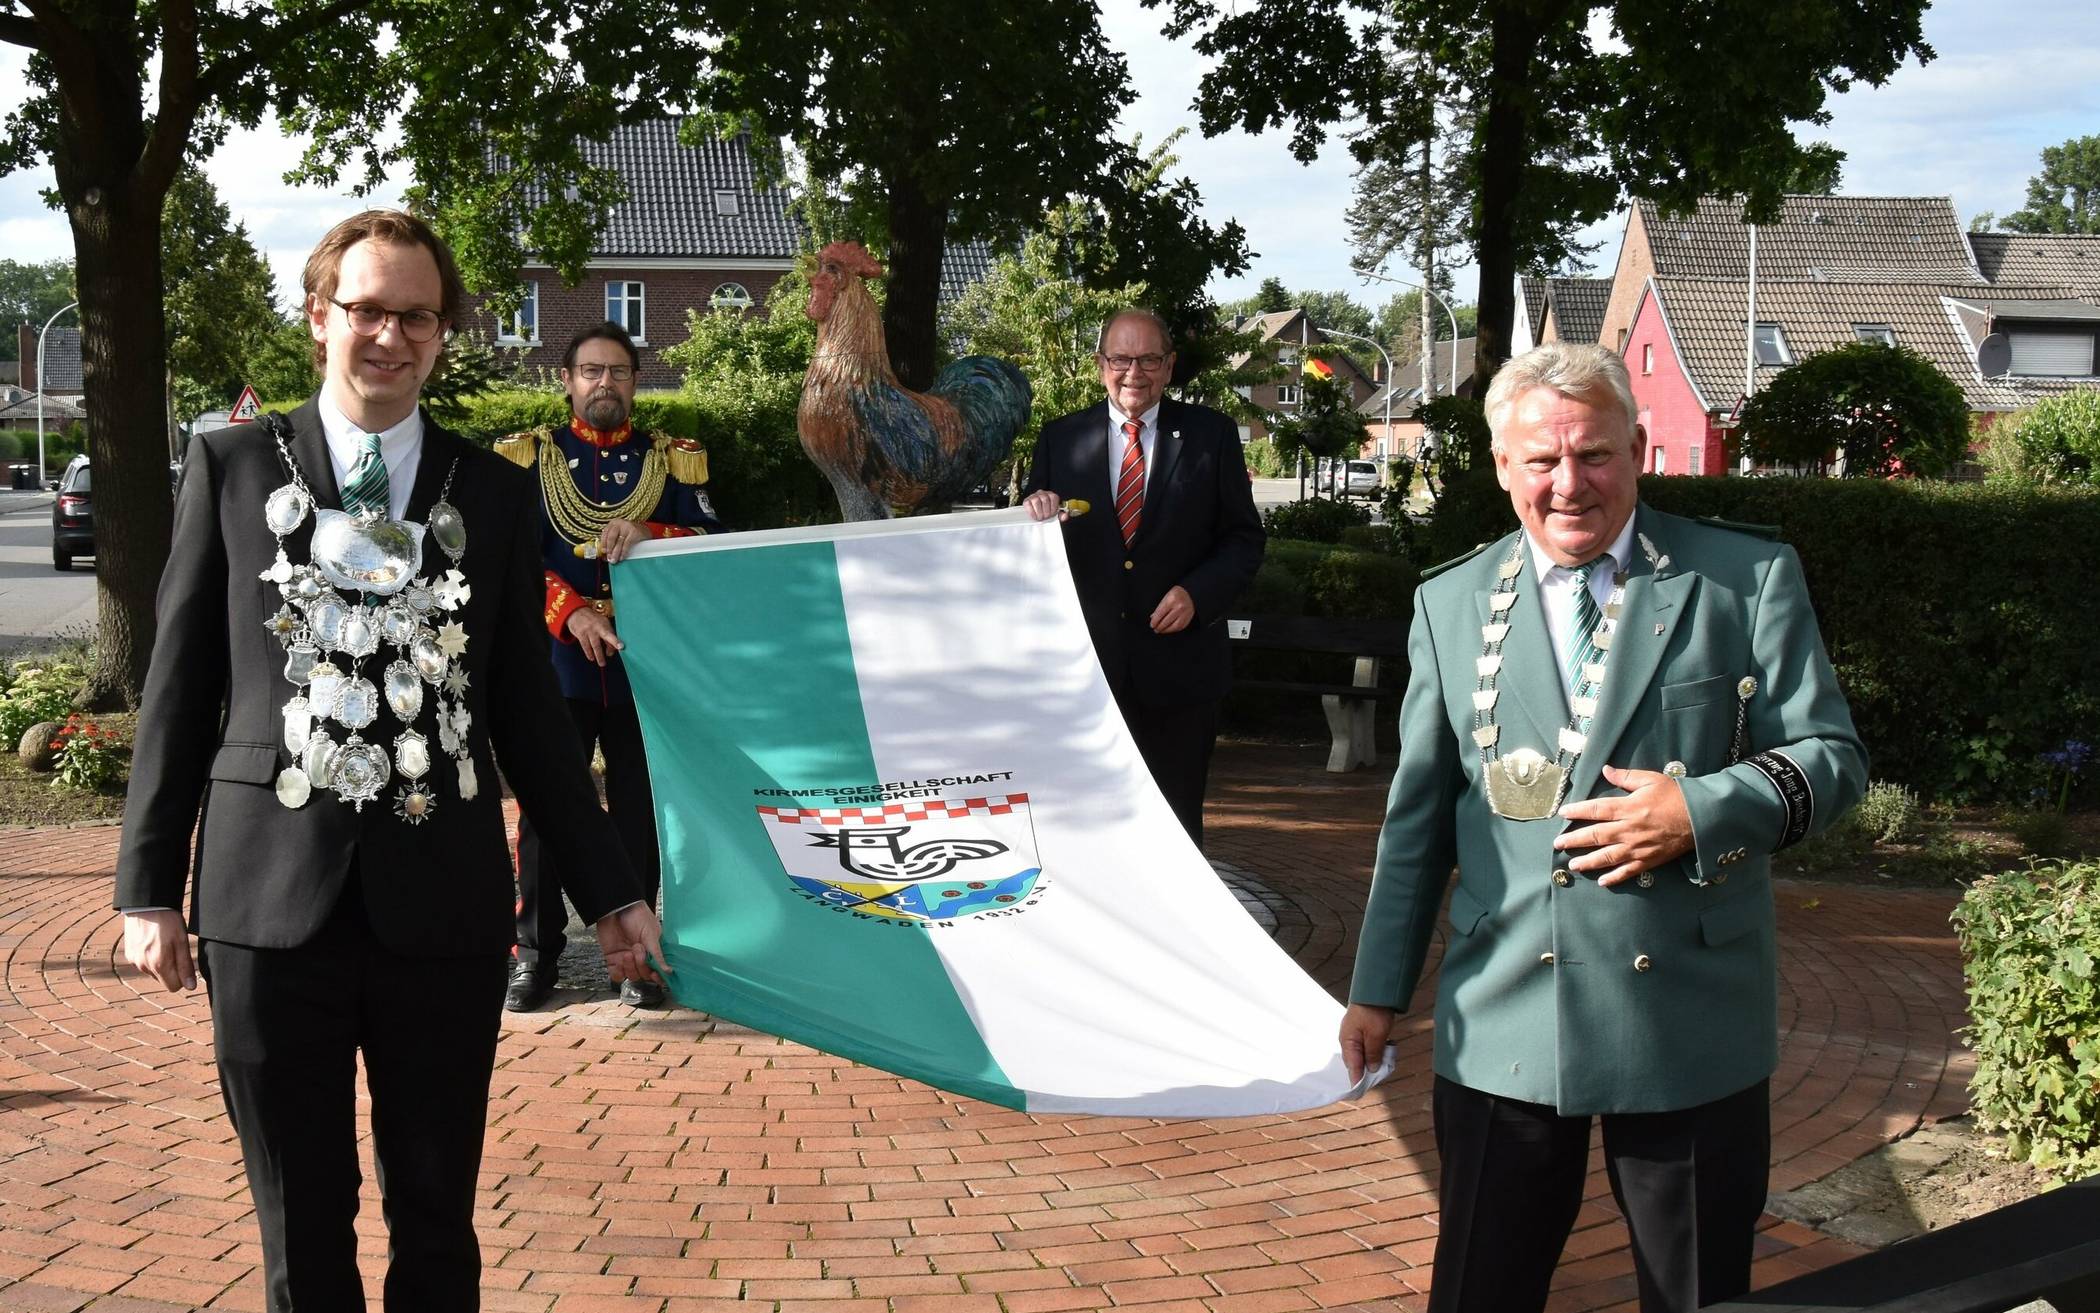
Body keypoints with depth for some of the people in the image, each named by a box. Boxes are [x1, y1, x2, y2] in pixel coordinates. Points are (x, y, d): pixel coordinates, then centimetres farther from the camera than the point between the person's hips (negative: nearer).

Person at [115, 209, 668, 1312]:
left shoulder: (495, 494, 8)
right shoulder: (231, 465, 6)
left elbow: (527, 713, 10)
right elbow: (180, 685, 6)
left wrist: (608, 890, 7)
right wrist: (149, 887, 2)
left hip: (444, 902, 1)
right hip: (271, 901, -1)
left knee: (438, 1220, 9)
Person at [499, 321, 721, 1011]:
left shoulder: (673, 459, 12)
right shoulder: (529, 456, 9)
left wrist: (648, 535, -15)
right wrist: (572, 613, -17)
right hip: (556, 661, -1)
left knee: (640, 811, 4)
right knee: (544, 810, 2)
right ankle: (535, 953, 13)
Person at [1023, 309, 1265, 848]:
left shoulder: (1211, 435, 3)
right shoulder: (1060, 438, 6)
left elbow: (1244, 537, 3)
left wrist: (1198, 592, -13)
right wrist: (1037, 512, -14)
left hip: (1178, 664, -1)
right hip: (1086, 664, 1)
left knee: (1176, 823, 9)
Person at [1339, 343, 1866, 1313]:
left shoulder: (1749, 578, 0)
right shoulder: (1452, 605, 8)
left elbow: (1830, 757, 0)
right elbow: (1417, 814, 11)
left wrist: (1703, 811, -18)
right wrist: (1379, 988, 10)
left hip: (1692, 1019, -1)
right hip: (1503, 1024, 2)